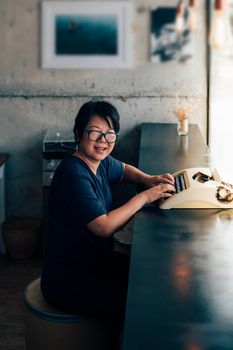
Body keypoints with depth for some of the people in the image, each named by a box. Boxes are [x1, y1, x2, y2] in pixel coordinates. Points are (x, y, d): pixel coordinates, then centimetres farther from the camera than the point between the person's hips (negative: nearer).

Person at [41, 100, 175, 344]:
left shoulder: (100, 162, 3)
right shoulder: (73, 173, -24)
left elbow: (124, 170, 27)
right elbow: (104, 227, -28)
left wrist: (149, 180, 6)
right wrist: (144, 197, -19)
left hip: (95, 261, 9)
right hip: (67, 281, -9)